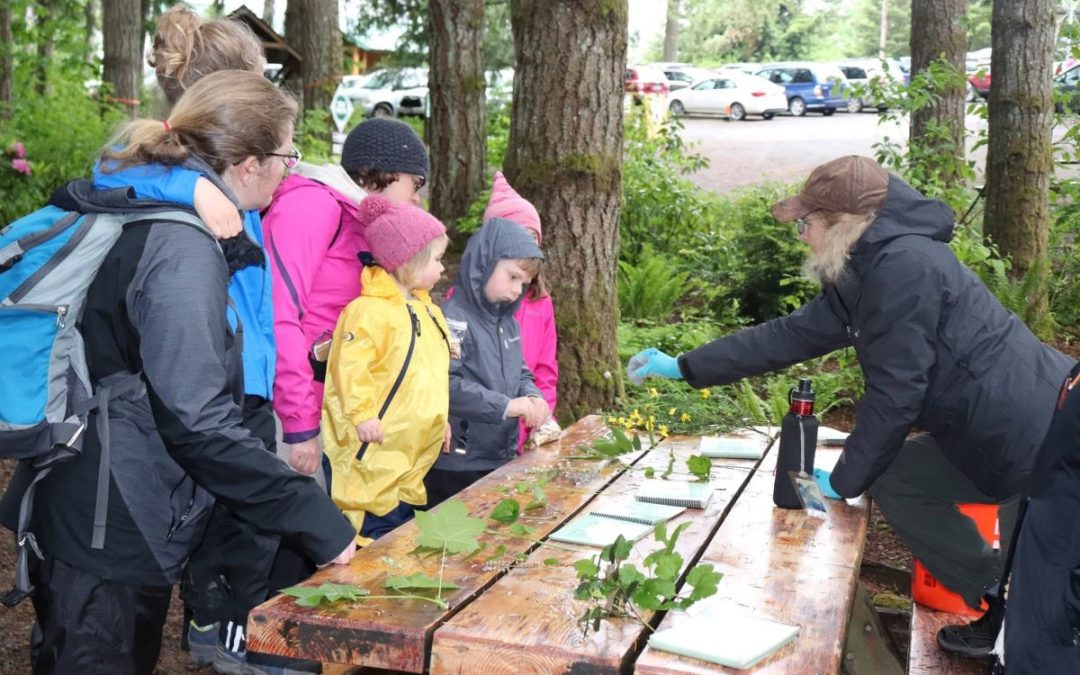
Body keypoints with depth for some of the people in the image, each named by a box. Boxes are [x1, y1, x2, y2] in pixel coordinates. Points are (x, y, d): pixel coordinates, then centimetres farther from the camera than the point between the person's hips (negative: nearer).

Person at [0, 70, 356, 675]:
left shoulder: (140, 214, 6)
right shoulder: (183, 249, -23)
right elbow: (197, 422, -28)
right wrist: (315, 516, -24)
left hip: (84, 513, 9)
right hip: (112, 534, -9)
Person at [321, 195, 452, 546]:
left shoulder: (425, 308, 15)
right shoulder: (370, 310, -17)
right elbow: (350, 365, -24)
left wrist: (440, 418, 22)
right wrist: (362, 415, -25)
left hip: (413, 454, 9)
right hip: (374, 450, -9)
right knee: (375, 530, -5)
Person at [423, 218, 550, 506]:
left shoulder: (508, 321, 11)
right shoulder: (453, 318, -18)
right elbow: (444, 384, -28)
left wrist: (531, 396, -2)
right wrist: (506, 405, -25)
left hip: (502, 461, 9)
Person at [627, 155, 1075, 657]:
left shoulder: (904, 266, -21)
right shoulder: (865, 274, 10)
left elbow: (894, 391, -19)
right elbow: (787, 336, 16)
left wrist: (844, 481, -5)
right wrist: (683, 367, 20)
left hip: (1043, 441, -10)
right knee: (894, 480, 17)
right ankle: (1002, 605, 23)